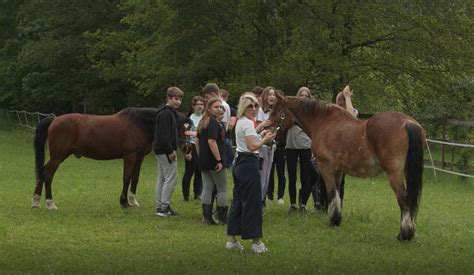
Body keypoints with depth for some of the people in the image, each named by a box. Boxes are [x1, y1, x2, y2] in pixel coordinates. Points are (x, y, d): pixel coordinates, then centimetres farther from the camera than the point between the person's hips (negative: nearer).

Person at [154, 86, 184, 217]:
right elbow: (163, 135, -23)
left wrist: (172, 149, 16)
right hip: (165, 150, -11)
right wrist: (170, 151, -22)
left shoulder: (170, 113, 17)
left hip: (160, 150, 11)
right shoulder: (166, 114, -16)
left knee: (162, 179, 13)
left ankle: (160, 206, 17)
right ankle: (164, 207, -8)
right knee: (171, 179, -8)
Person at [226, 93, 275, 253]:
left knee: (238, 201, 12)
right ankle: (256, 242, -1)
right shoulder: (248, 123, -14)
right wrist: (265, 140, -8)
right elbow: (252, 147, -21)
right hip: (249, 164, -10)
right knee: (253, 202, -5)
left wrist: (261, 137, 13)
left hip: (239, 164, 10)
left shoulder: (240, 122, 15)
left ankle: (231, 240, 13)